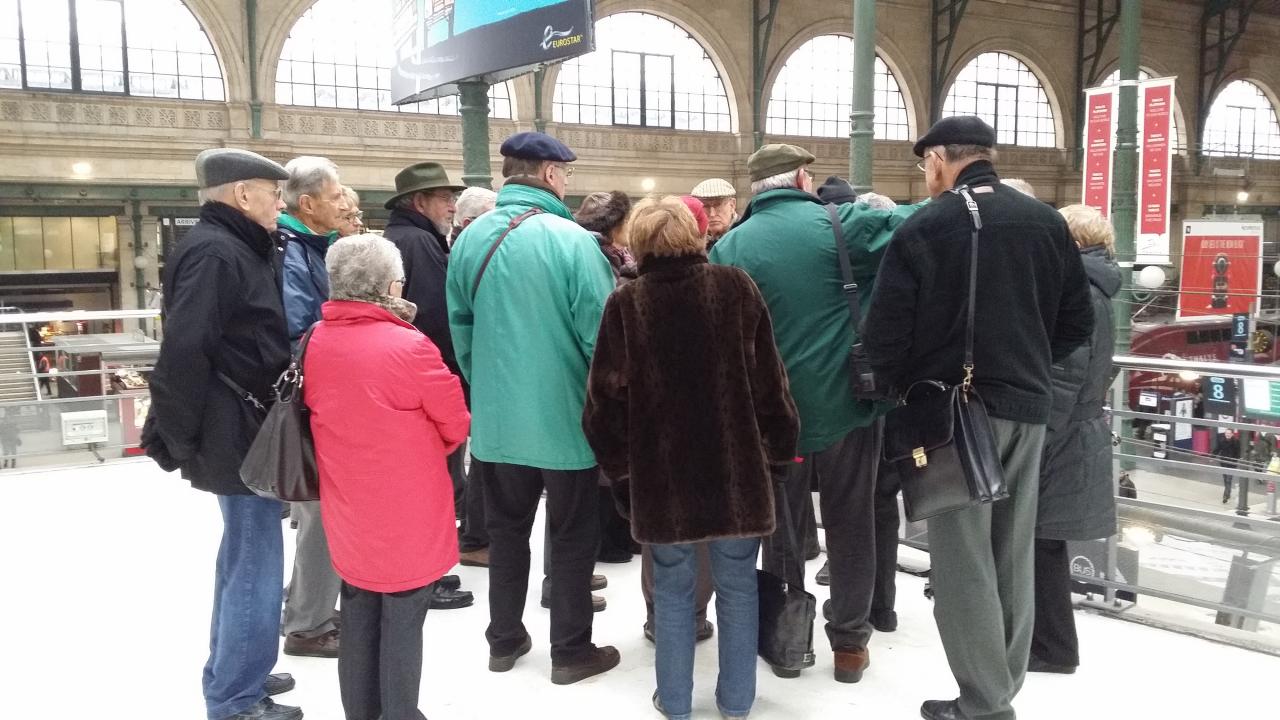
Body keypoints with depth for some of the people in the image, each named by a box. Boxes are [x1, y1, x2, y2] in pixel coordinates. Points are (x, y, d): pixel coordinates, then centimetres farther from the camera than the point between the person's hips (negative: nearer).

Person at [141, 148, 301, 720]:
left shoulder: (237, 249, 15)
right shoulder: (213, 253, -17)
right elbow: (184, 353, -23)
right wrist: (182, 440, -18)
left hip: (244, 432, 10)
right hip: (239, 435, -10)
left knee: (243, 557, 20)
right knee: (256, 566, -3)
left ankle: (231, 674, 35)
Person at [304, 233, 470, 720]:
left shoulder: (314, 343, -4)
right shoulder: (409, 346, -20)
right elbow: (456, 425, -8)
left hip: (348, 510, 6)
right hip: (407, 514, -6)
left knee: (358, 617, 18)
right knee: (402, 621, 7)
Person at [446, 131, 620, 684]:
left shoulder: (469, 239, 0)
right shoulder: (570, 239, -17)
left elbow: (460, 329, 7)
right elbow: (599, 333, -17)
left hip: (498, 415, 5)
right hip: (565, 414, -5)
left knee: (506, 529, 18)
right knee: (572, 535, 10)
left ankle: (504, 639, 30)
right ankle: (571, 650, 20)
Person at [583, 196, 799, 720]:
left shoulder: (625, 303, -6)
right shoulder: (736, 287, -4)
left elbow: (607, 398, -5)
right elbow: (769, 379, -2)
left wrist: (620, 466, 8)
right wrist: (778, 447, 10)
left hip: (661, 472, 0)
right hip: (737, 466, 1)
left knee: (672, 589, 14)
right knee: (737, 587, 15)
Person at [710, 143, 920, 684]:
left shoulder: (730, 247, -2)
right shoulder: (840, 225, -8)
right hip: (846, 404, -1)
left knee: (782, 528, 16)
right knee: (850, 525, 13)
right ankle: (849, 643, 22)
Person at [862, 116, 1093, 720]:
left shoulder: (924, 228, -11)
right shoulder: (1047, 222, 5)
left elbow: (884, 335, -13)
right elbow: (1077, 321, 10)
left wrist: (911, 387, 4)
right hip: (1027, 406, 6)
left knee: (964, 562, 2)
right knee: (1013, 556, 16)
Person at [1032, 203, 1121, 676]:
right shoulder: (1093, 290, 15)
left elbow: (1061, 380, -22)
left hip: (1059, 441, -10)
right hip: (1080, 437, 10)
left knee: (1041, 544, 0)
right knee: (1043, 542, 17)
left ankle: (1053, 648, 11)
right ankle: (1049, 640, 28)